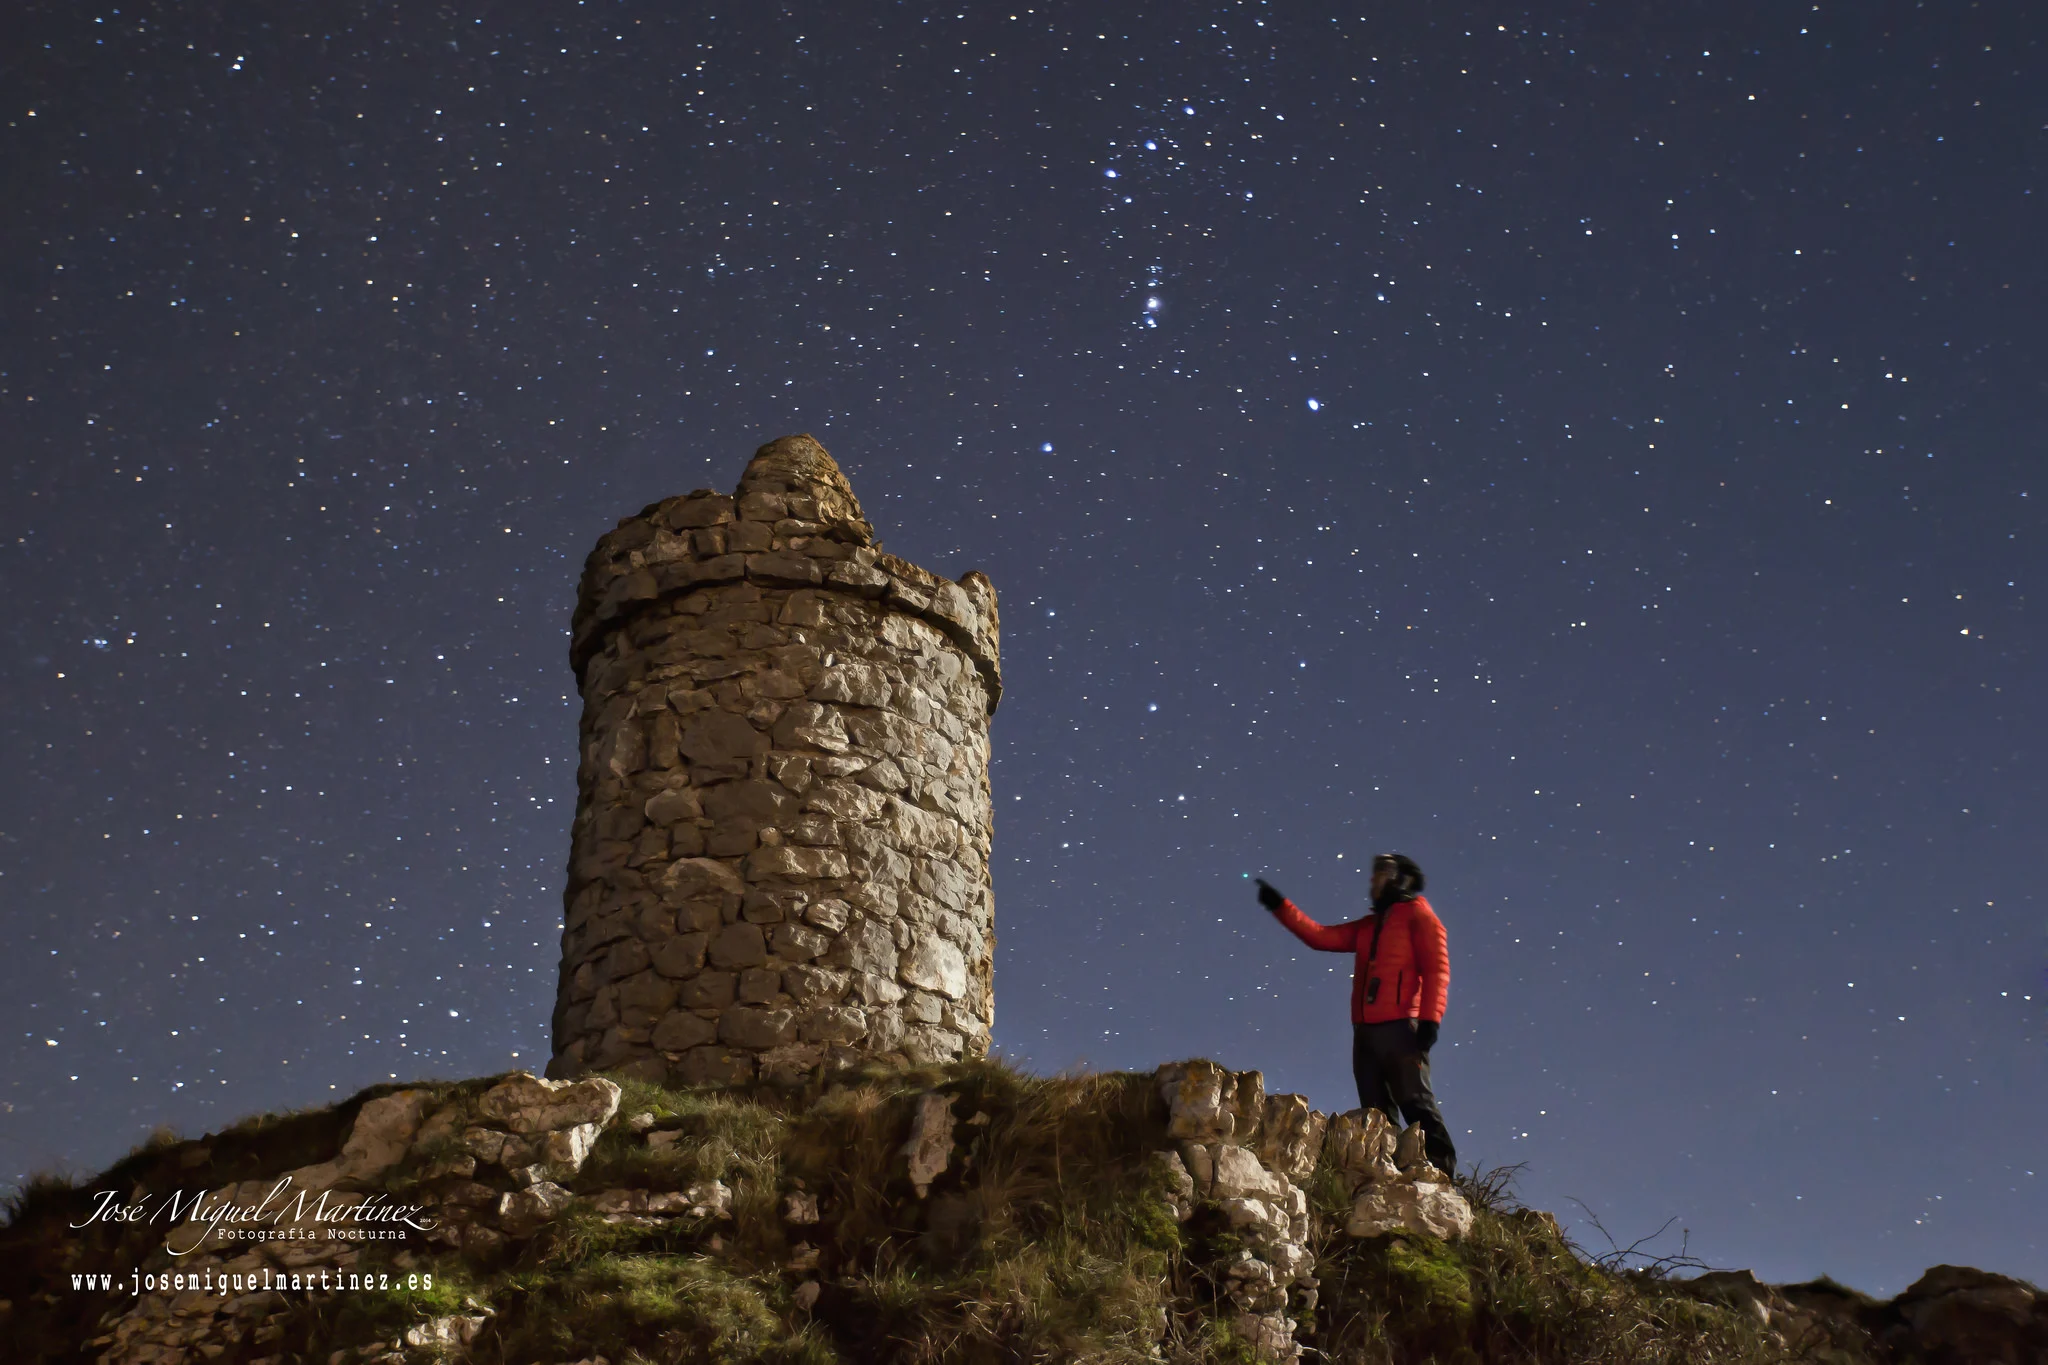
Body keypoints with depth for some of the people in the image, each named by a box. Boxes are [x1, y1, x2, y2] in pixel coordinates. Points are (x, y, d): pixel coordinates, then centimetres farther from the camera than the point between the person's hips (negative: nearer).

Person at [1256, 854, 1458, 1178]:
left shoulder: (1418, 915, 5)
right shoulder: (1369, 926, 26)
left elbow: (1437, 969, -6)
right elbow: (1320, 936, 22)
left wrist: (1430, 1019, -18)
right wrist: (1280, 906, 15)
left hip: (1400, 1027, -7)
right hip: (1365, 1029, 7)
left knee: (1416, 1101, -13)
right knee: (1376, 1111, 2)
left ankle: (1441, 1171, -15)